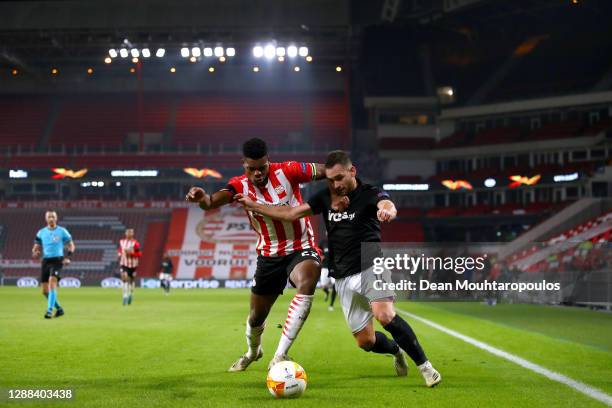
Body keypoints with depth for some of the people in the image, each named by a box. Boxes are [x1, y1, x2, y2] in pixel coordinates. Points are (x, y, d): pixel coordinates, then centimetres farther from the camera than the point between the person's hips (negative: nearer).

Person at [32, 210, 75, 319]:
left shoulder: (62, 231, 2)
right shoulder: (41, 232, 10)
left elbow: (71, 246, 6)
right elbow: (36, 247, 16)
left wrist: (68, 257, -9)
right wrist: (35, 253, -8)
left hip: (57, 260, -4)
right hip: (46, 261, 4)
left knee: (52, 283, -25)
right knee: (45, 290, 3)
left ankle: (49, 310, -26)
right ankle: (59, 309, 23)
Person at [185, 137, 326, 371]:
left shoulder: (287, 171, -15)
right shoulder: (241, 185, -12)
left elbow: (324, 171, -10)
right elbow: (213, 201, -31)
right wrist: (203, 198, -55)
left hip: (301, 249, -3)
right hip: (269, 255, 3)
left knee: (307, 284, -36)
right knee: (256, 317, 12)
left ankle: (280, 355, -32)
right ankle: (253, 351, 50)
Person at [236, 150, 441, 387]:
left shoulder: (370, 194, -6)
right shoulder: (325, 198, 10)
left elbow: (388, 205, -29)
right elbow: (290, 214, 14)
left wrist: (387, 210, -54)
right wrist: (253, 205, 10)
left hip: (371, 267, -5)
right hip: (345, 277, 5)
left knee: (385, 315, -30)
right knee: (365, 341, 3)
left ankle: (425, 366, -18)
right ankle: (396, 351, 36)